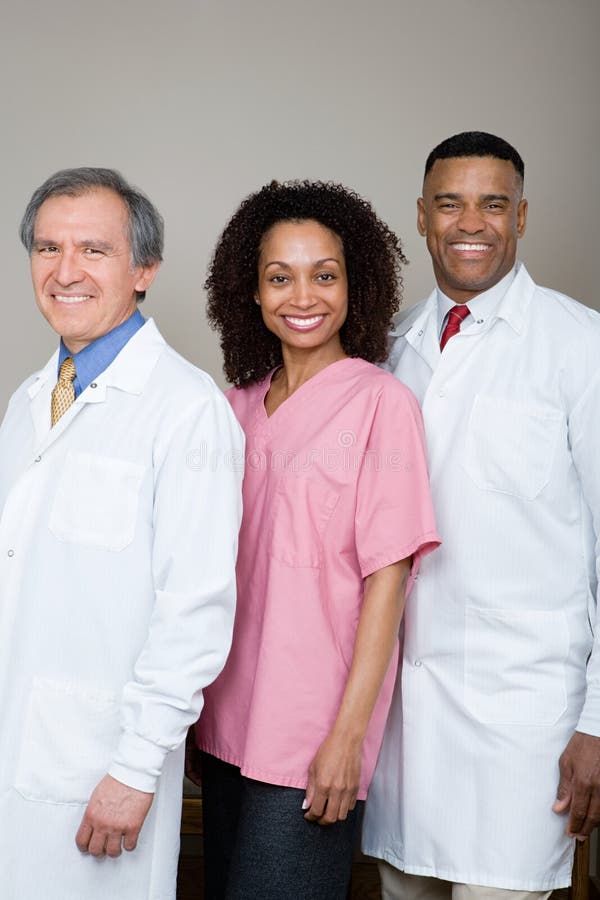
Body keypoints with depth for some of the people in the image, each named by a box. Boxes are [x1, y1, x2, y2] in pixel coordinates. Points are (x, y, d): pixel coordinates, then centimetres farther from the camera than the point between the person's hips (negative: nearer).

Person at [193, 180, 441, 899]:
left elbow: (387, 575, -12)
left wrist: (348, 733, -15)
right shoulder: (242, 402, 7)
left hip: (313, 731, -5)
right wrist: (199, 702, 9)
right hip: (227, 720, 6)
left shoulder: (380, 401, -10)